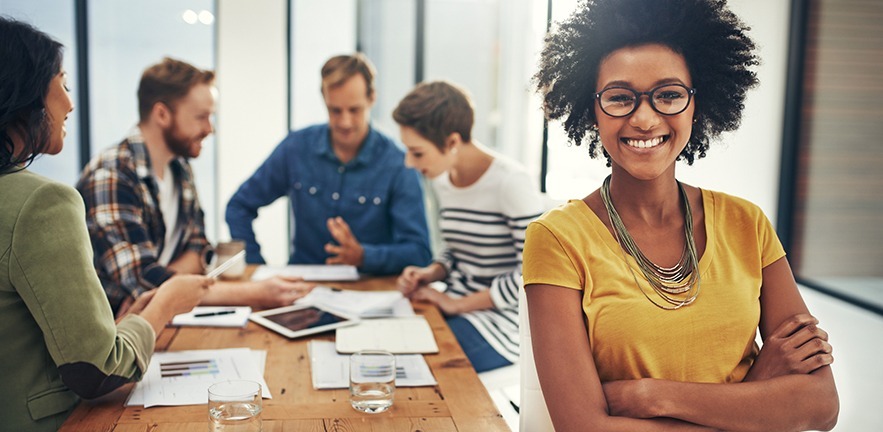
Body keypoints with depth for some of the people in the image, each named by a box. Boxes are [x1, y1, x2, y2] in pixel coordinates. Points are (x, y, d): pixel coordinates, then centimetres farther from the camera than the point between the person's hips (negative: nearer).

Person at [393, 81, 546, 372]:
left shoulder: (510, 183, -17)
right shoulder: (442, 181, 6)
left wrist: (456, 304, -14)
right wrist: (430, 273, -2)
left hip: (504, 322, -7)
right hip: (456, 309, 7)